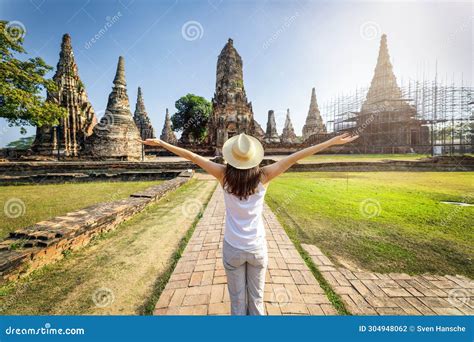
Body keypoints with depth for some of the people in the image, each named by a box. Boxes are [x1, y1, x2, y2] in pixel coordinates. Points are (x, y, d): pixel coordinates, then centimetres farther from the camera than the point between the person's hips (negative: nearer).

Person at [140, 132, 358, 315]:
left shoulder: (224, 175, -13)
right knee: (257, 298, 23)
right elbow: (296, 157, -11)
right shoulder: (263, 176, -13)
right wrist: (333, 141, -5)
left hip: (233, 249, 0)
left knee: (237, 300, 21)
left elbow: (192, 157, -7)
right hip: (257, 248, 1)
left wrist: (162, 143, 3)